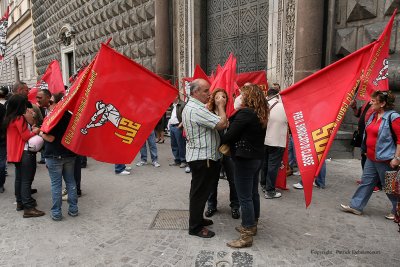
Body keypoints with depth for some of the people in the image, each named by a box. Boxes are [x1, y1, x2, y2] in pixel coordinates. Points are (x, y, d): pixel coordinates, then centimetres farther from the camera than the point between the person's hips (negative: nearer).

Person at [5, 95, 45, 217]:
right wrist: (36, 131, -4)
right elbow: (26, 136, -17)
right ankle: (28, 208, -4)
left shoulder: (9, 118, 11)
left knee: (19, 178, 17)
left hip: (16, 153, 10)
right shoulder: (19, 118, -17)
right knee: (26, 180, -7)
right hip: (24, 153, -10)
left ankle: (20, 202, 28)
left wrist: (31, 128, -2)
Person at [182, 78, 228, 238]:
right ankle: (195, 227, 14)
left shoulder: (189, 107, 14)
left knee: (200, 191, 20)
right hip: (202, 158, -11)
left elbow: (212, 123, 18)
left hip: (197, 156, 11)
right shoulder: (197, 110, -22)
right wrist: (221, 106, -9)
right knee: (199, 192, 1)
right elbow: (222, 124, -24)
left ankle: (197, 219, 35)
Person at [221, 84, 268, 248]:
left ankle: (247, 236, 8)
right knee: (253, 193, 19)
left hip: (244, 159, -9)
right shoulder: (261, 114, 10)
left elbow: (230, 135, -17)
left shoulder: (245, 113, -18)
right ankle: (252, 225, 34)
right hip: (258, 157, 10)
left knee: (245, 198, -2)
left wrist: (220, 143, 2)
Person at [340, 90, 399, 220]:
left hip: (385, 160, -8)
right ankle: (356, 206, 17)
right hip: (371, 158, 8)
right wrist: (366, 150, 20)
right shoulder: (373, 116, 9)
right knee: (366, 182, 11)